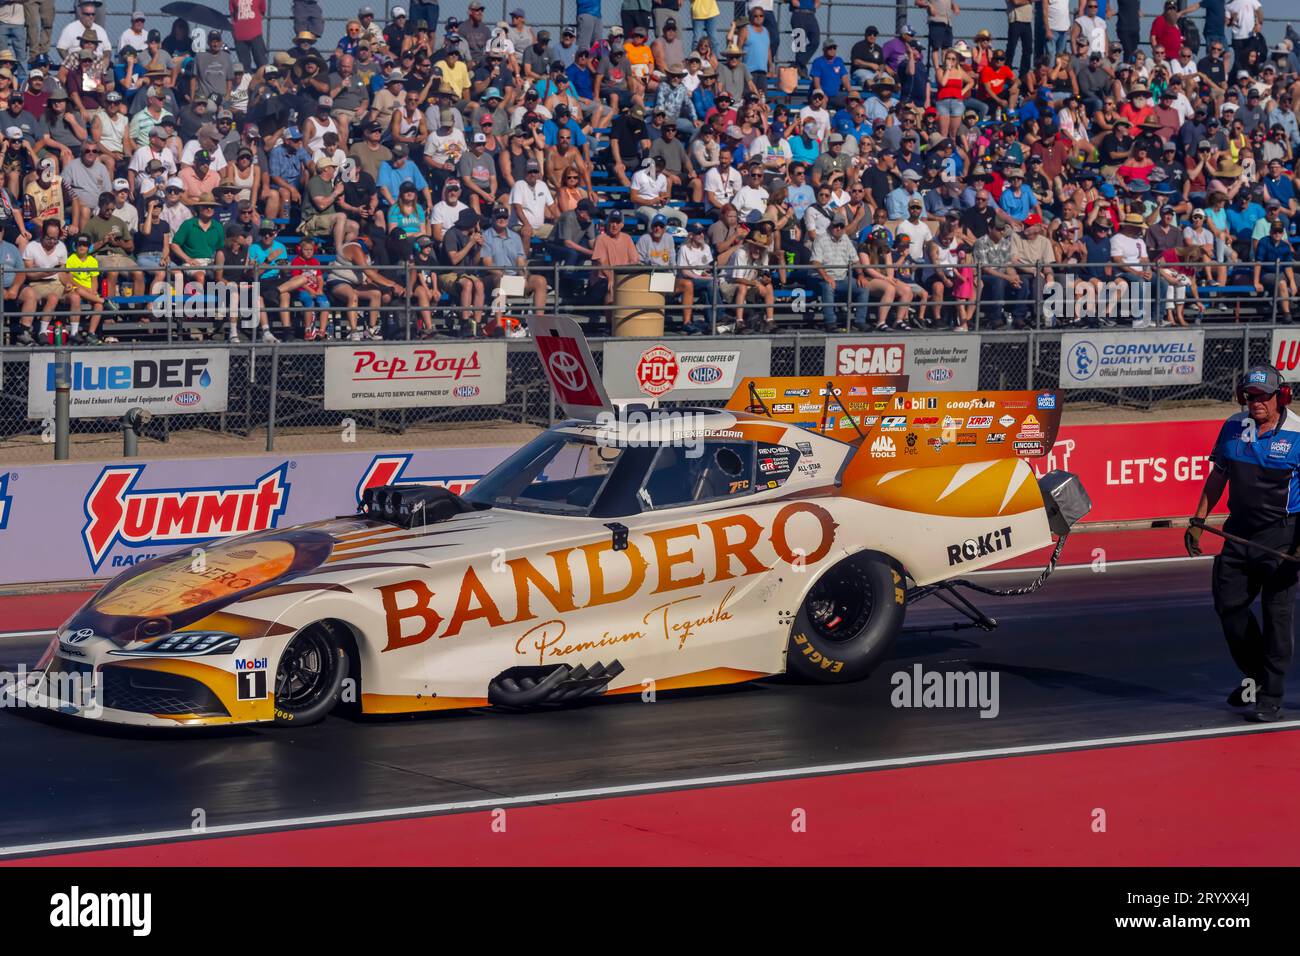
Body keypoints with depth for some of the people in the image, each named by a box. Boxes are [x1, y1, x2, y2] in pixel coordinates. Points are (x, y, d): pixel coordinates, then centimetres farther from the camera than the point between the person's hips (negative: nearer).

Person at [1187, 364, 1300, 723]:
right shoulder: (1233, 428, 4)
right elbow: (1218, 477, 15)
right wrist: (1198, 521, 12)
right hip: (1240, 532, 5)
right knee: (1228, 604, 7)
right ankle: (1255, 676, 28)